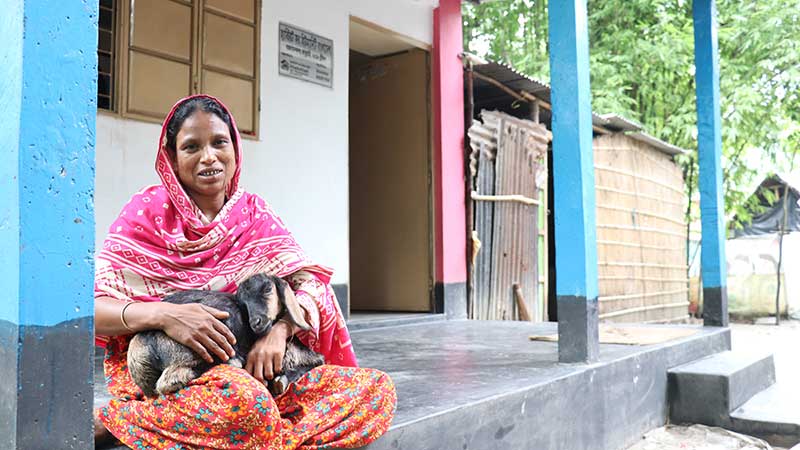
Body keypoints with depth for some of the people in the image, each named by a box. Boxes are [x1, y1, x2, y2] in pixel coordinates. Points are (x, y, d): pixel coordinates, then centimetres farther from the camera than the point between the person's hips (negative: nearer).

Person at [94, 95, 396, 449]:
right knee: (244, 400, -40)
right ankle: (110, 419, -11)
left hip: (251, 370, 6)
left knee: (377, 389, -15)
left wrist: (280, 329, -21)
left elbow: (309, 284, 0)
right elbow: (93, 306, -8)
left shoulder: (254, 214, 10)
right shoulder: (148, 211, 0)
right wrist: (162, 315, -27)